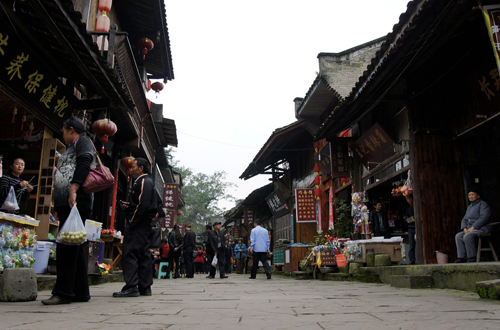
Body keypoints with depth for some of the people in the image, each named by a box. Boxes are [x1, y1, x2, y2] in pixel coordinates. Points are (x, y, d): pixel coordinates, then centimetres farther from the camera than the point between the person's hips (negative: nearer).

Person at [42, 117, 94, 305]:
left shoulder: (83, 142, 1)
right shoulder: (71, 148, 31)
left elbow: (83, 165, -16)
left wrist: (74, 189, -26)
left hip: (76, 202, -10)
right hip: (65, 203, 10)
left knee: (66, 246, -12)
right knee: (74, 247, 8)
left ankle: (64, 292, -10)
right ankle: (81, 292, 12)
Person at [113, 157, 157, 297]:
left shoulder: (144, 182, -9)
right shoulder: (145, 182, 22)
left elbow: (143, 205, -20)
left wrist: (131, 223, -20)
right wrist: (127, 207, 11)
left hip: (138, 224, -10)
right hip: (144, 225, 10)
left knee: (130, 254, -10)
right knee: (143, 255, 10)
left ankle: (131, 286, -11)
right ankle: (145, 287, 13)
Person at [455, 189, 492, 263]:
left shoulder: (483, 204, -3)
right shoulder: (469, 206, 22)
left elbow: (484, 218, -17)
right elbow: (464, 220, 18)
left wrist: (473, 227, -21)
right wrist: (465, 229, -3)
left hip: (481, 228, -8)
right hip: (470, 229, 8)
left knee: (467, 236, -32)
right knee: (458, 236, -15)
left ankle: (472, 257, -22)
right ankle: (461, 257, -21)